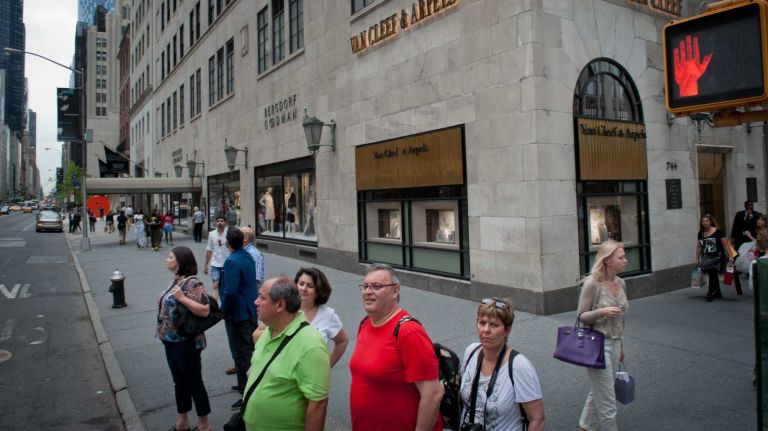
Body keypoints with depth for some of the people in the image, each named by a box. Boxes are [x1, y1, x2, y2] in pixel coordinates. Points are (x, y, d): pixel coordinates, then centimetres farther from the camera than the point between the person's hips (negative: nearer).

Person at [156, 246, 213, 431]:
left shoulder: (192, 283, -20)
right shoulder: (176, 281, 7)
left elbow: (205, 310, -25)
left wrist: (182, 298, -28)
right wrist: (163, 331, 18)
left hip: (186, 342, -9)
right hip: (171, 340, 9)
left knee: (193, 382, 4)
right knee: (179, 381, 19)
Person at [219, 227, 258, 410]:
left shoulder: (232, 262, -23)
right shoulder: (248, 256, 4)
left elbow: (230, 292, -28)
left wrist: (224, 310, -13)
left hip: (237, 314, -9)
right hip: (251, 310, 9)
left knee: (241, 354, 1)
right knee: (250, 349, 21)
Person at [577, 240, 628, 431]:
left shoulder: (620, 283, 4)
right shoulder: (592, 283, -17)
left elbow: (620, 318, 14)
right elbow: (582, 317, -12)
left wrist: (620, 345, 20)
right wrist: (601, 311, -29)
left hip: (614, 344, 7)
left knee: (598, 392, 20)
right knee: (607, 401, 2)